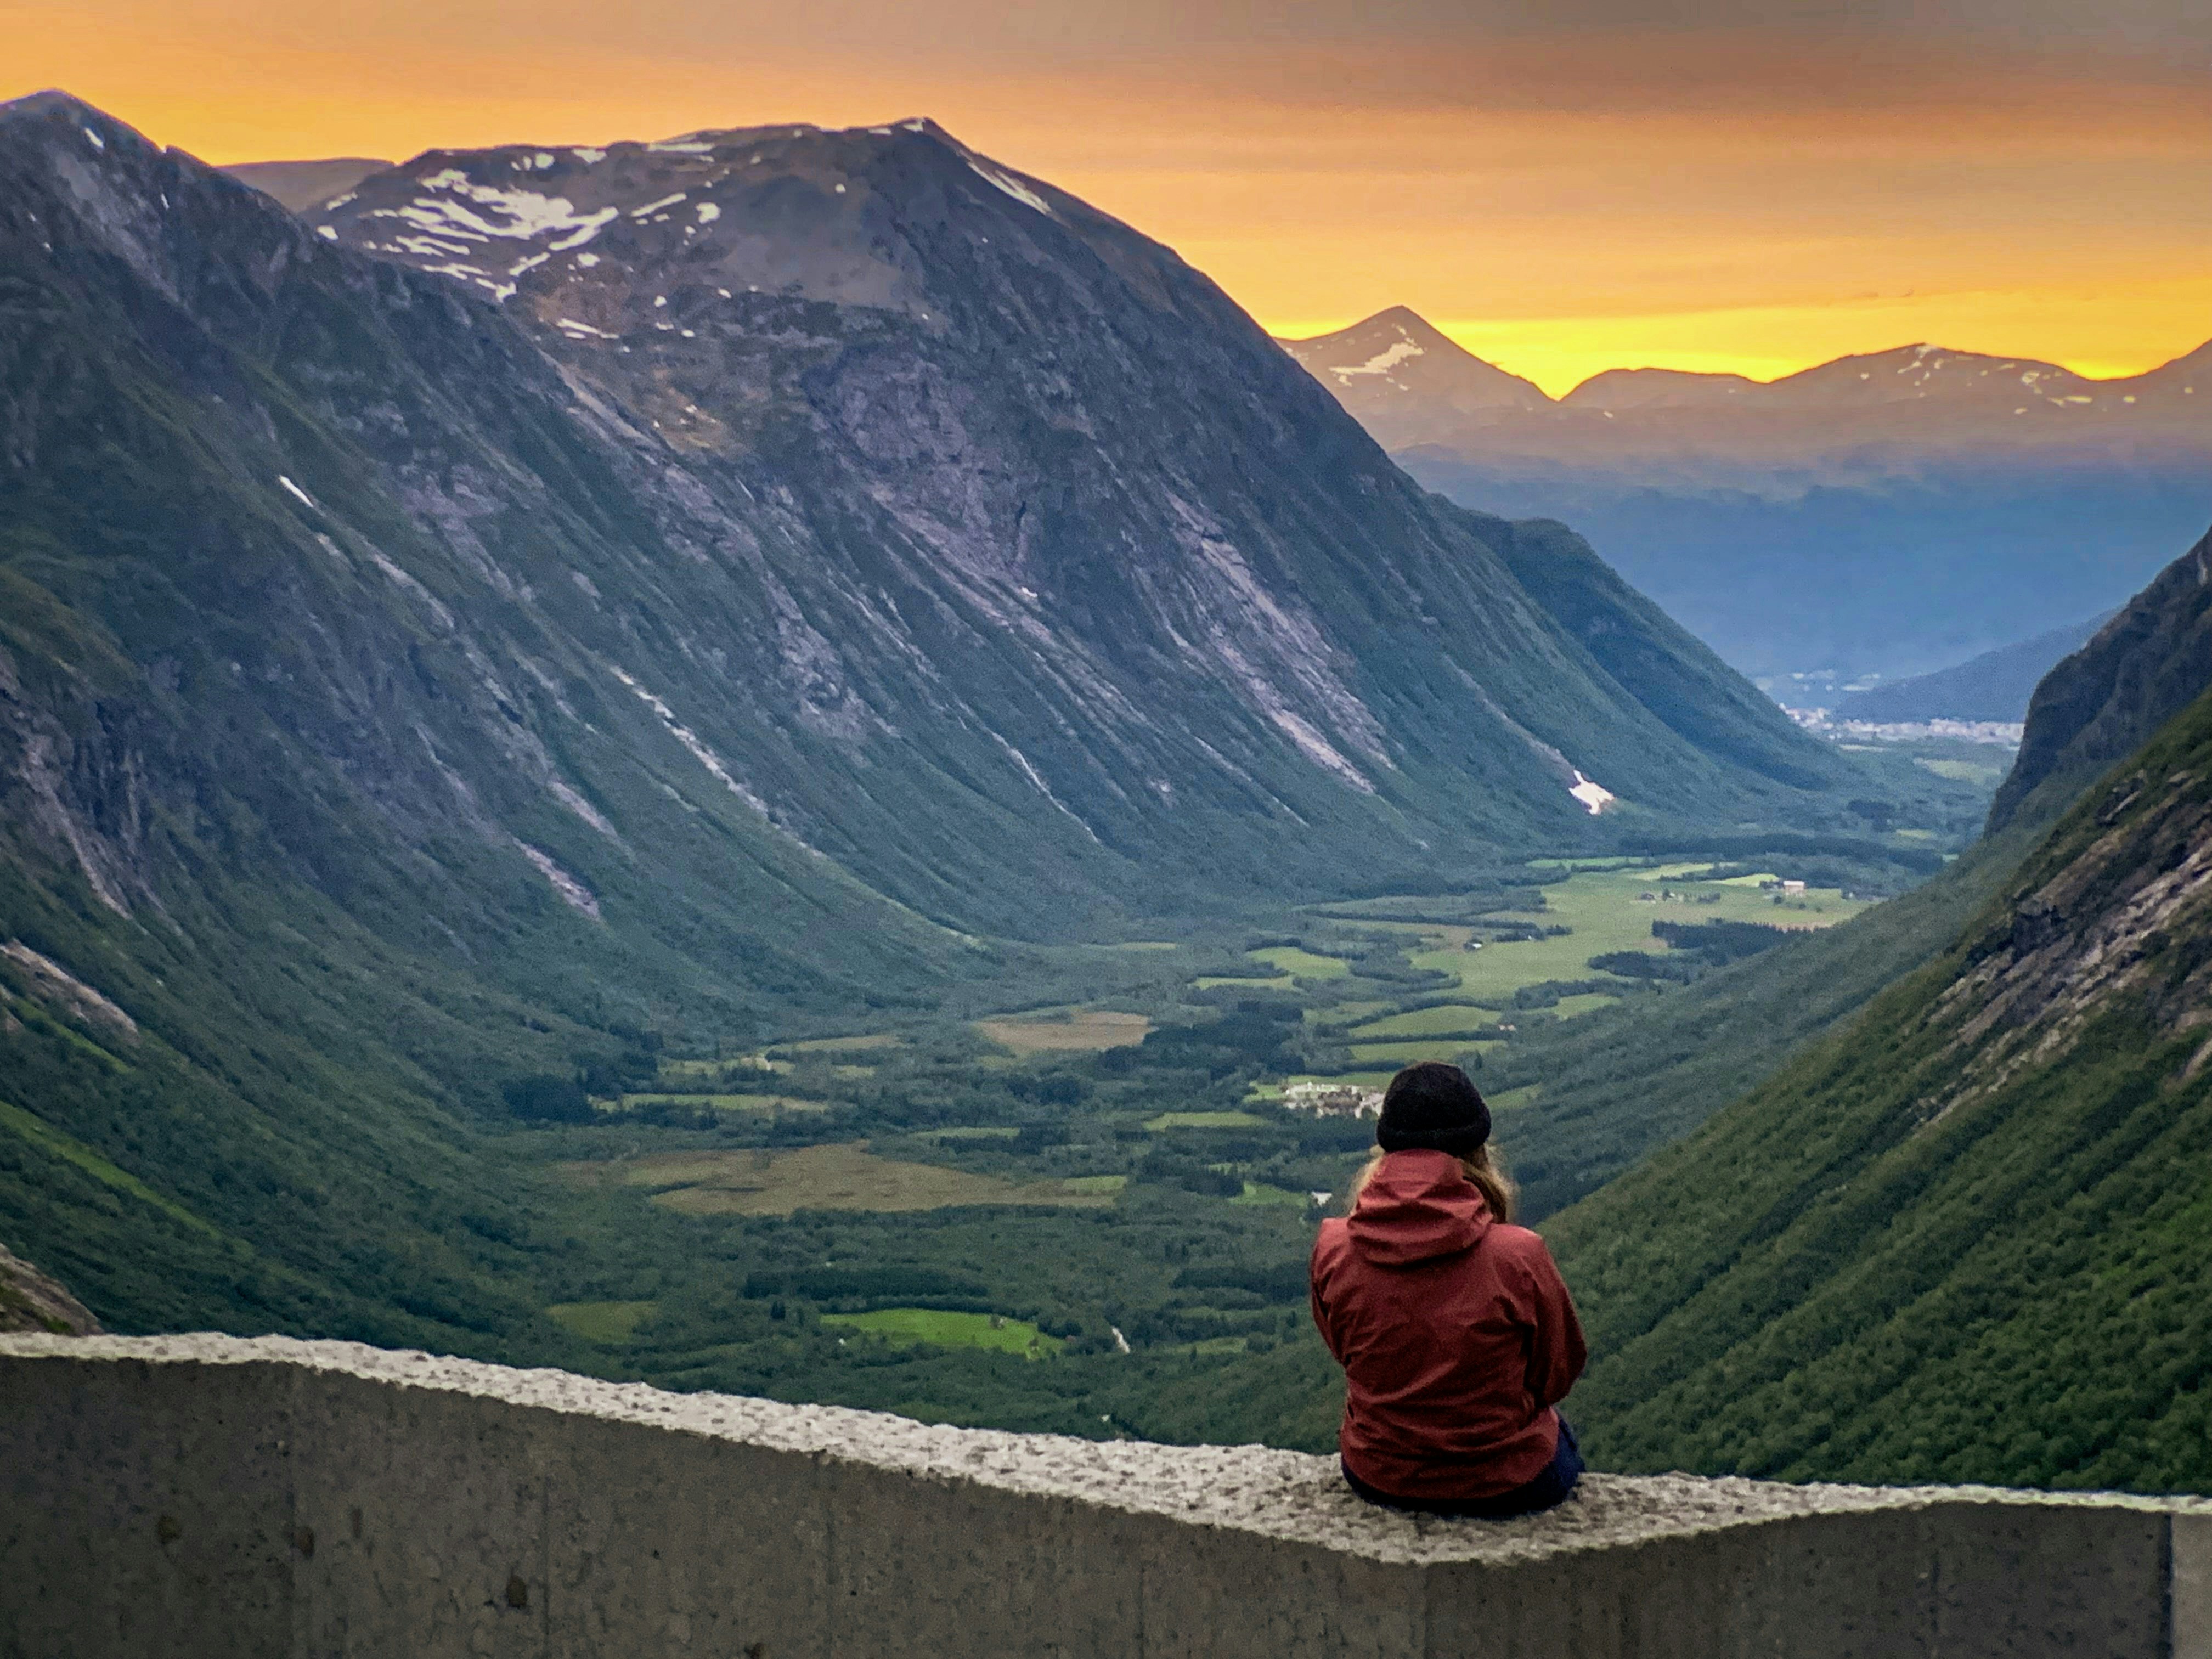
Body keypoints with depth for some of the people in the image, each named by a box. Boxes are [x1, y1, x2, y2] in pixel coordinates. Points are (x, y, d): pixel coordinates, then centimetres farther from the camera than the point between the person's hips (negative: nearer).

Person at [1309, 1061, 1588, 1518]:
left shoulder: (1332, 1249, -16)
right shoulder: (1519, 1256, -24)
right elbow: (1558, 1374, -9)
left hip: (1376, 1479, 3)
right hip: (1507, 1487, -2)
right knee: (1559, 1434, 33)